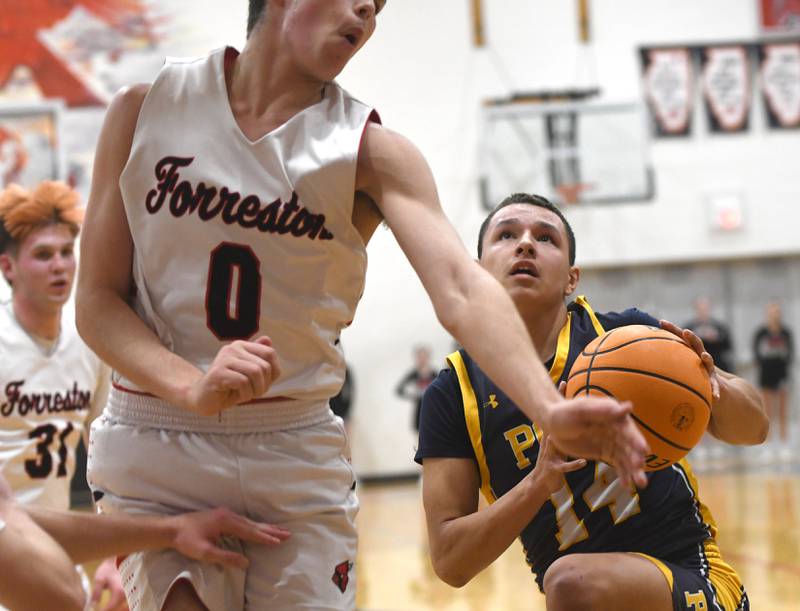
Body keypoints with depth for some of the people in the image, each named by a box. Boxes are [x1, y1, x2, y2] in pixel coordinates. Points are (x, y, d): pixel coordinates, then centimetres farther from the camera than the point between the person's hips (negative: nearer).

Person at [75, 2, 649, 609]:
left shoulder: (372, 151, -4)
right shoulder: (145, 110, -2)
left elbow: (461, 290, -21)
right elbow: (97, 302, -4)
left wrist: (550, 408, -40)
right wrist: (194, 388, -24)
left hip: (299, 453, 1)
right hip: (159, 448, -1)